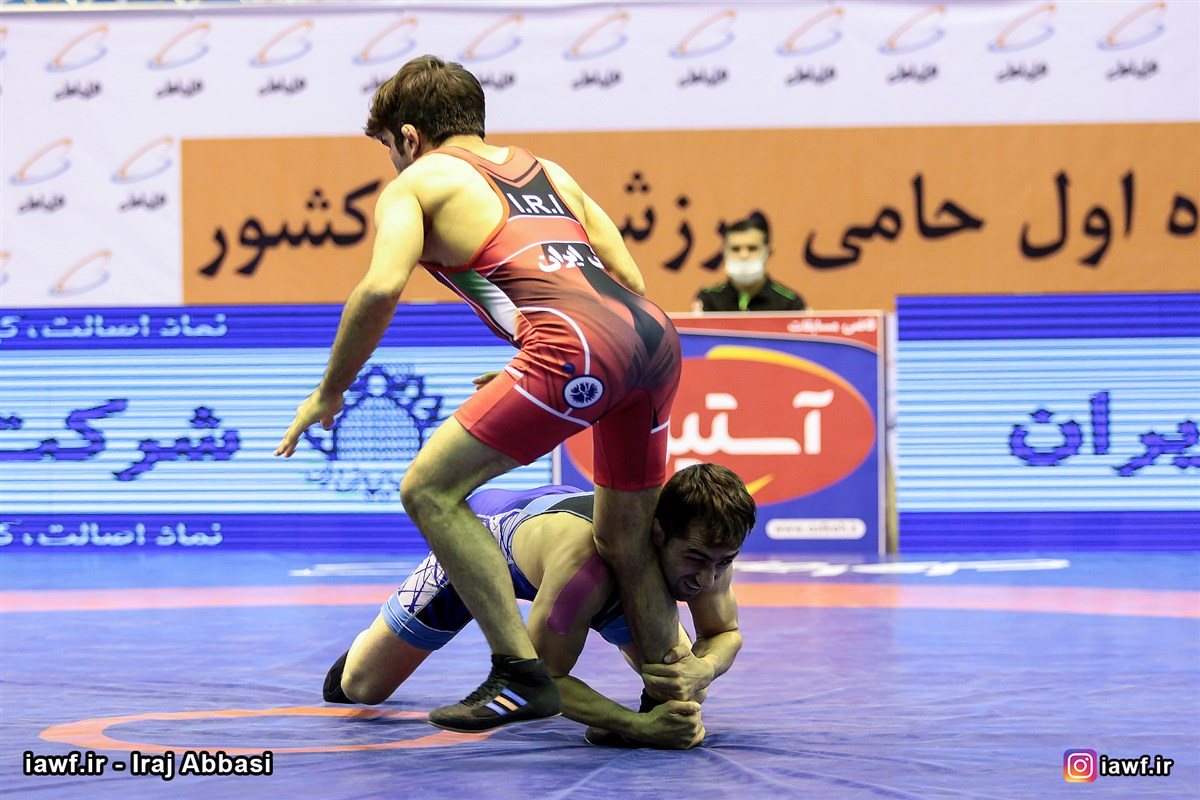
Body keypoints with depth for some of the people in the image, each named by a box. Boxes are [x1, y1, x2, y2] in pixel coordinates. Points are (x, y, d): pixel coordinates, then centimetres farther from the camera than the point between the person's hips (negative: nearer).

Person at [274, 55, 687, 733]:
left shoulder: (418, 182, 14)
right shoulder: (548, 172, 33)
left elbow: (381, 289, -5)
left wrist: (328, 394, 5)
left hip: (580, 348, -7)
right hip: (656, 334, 7)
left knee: (430, 491, 2)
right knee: (624, 544, 22)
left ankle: (523, 677, -3)